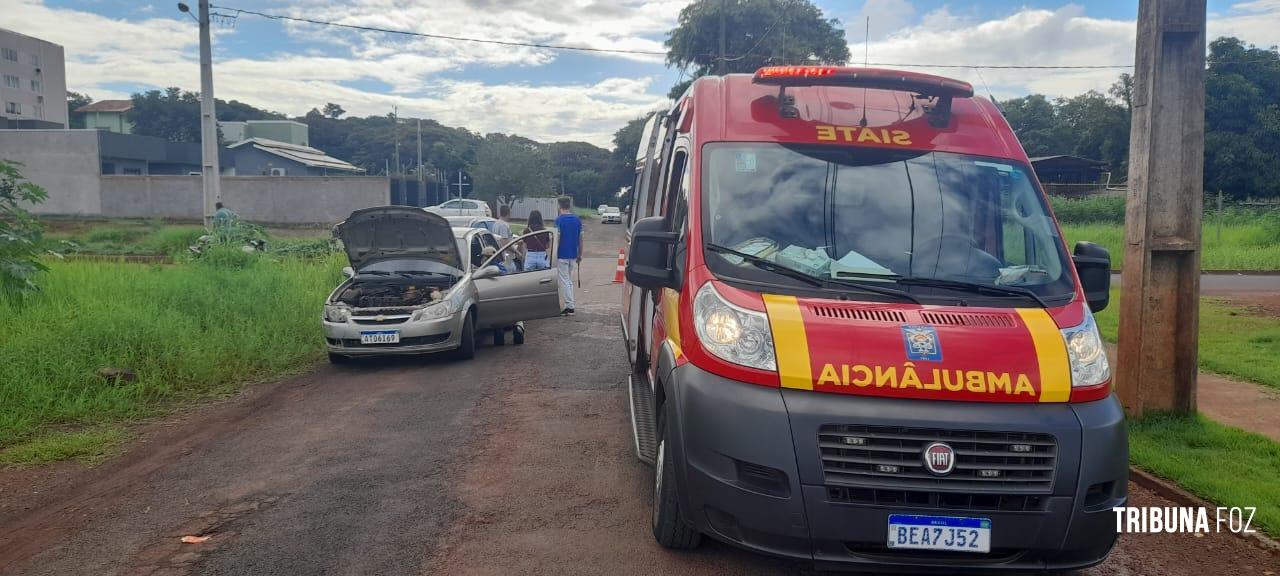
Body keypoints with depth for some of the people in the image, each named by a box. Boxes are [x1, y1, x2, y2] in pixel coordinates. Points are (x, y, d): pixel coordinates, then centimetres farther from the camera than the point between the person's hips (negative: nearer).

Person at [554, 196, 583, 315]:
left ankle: (569, 306, -3)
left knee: (565, 281, -1)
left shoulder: (559, 219, -12)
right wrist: (579, 255, 14)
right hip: (573, 255, 6)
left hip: (562, 255, -6)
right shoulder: (577, 219, 5)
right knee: (569, 281, 15)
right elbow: (580, 239, 7)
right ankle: (570, 306, 16)